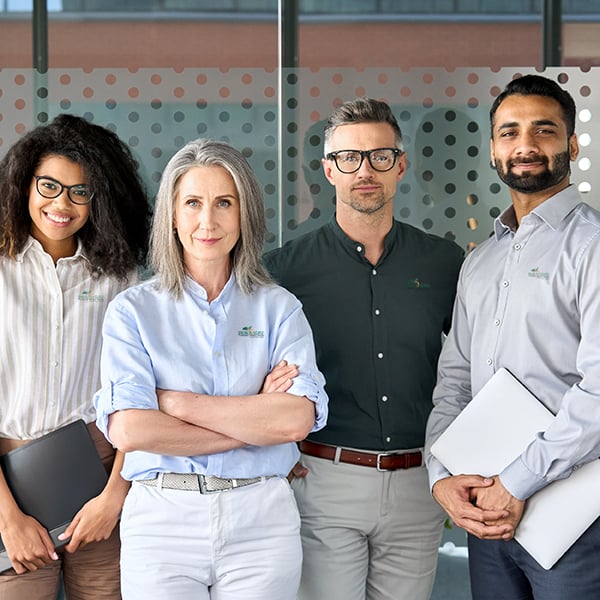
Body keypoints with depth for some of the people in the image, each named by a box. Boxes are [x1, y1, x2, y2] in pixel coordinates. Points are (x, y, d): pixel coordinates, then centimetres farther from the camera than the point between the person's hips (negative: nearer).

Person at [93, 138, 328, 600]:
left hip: (261, 519, 1)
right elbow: (128, 430, -13)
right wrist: (255, 421, -11)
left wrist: (178, 402, -12)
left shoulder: (278, 307, 4)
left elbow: (297, 419, -11)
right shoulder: (133, 311, 1)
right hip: (162, 521, -1)